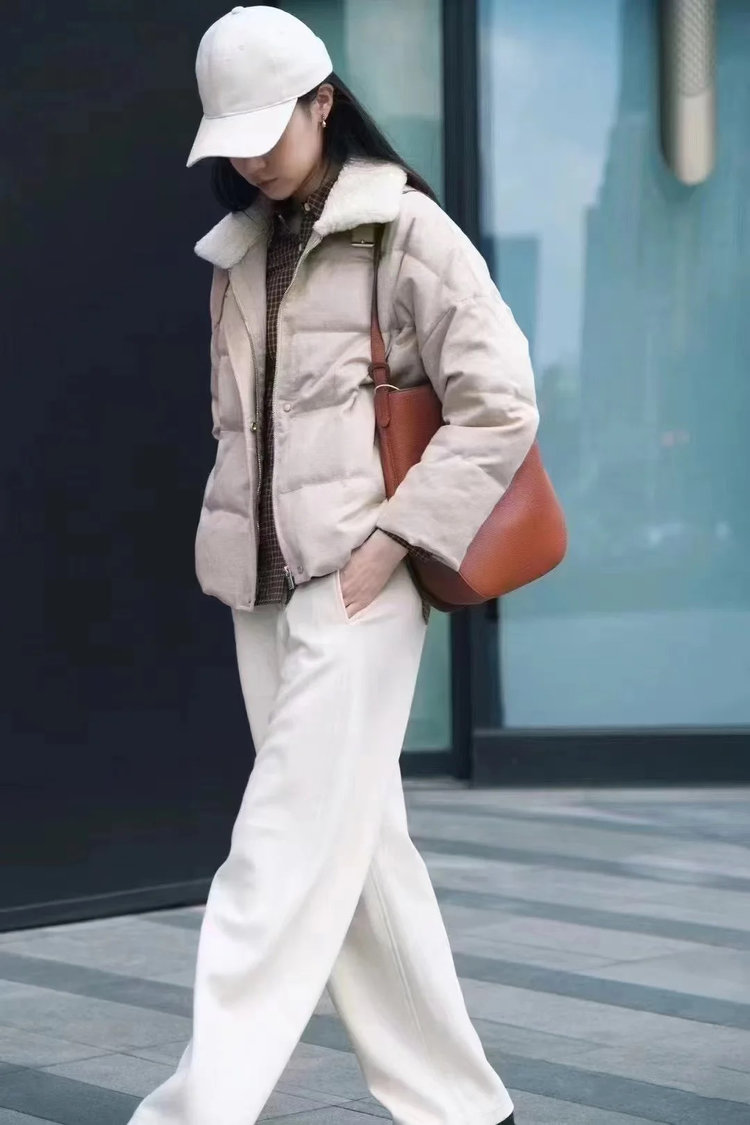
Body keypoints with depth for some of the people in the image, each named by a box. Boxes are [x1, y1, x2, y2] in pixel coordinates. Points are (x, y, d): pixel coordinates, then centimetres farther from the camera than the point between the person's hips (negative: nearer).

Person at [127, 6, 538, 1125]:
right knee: (359, 847, 9)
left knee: (286, 850, -10)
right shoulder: (238, 251, 15)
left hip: (356, 582, -7)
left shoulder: (406, 230, -4)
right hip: (261, 587, 7)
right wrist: (229, 536, 7)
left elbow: (501, 406, -9)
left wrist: (390, 540, -14)